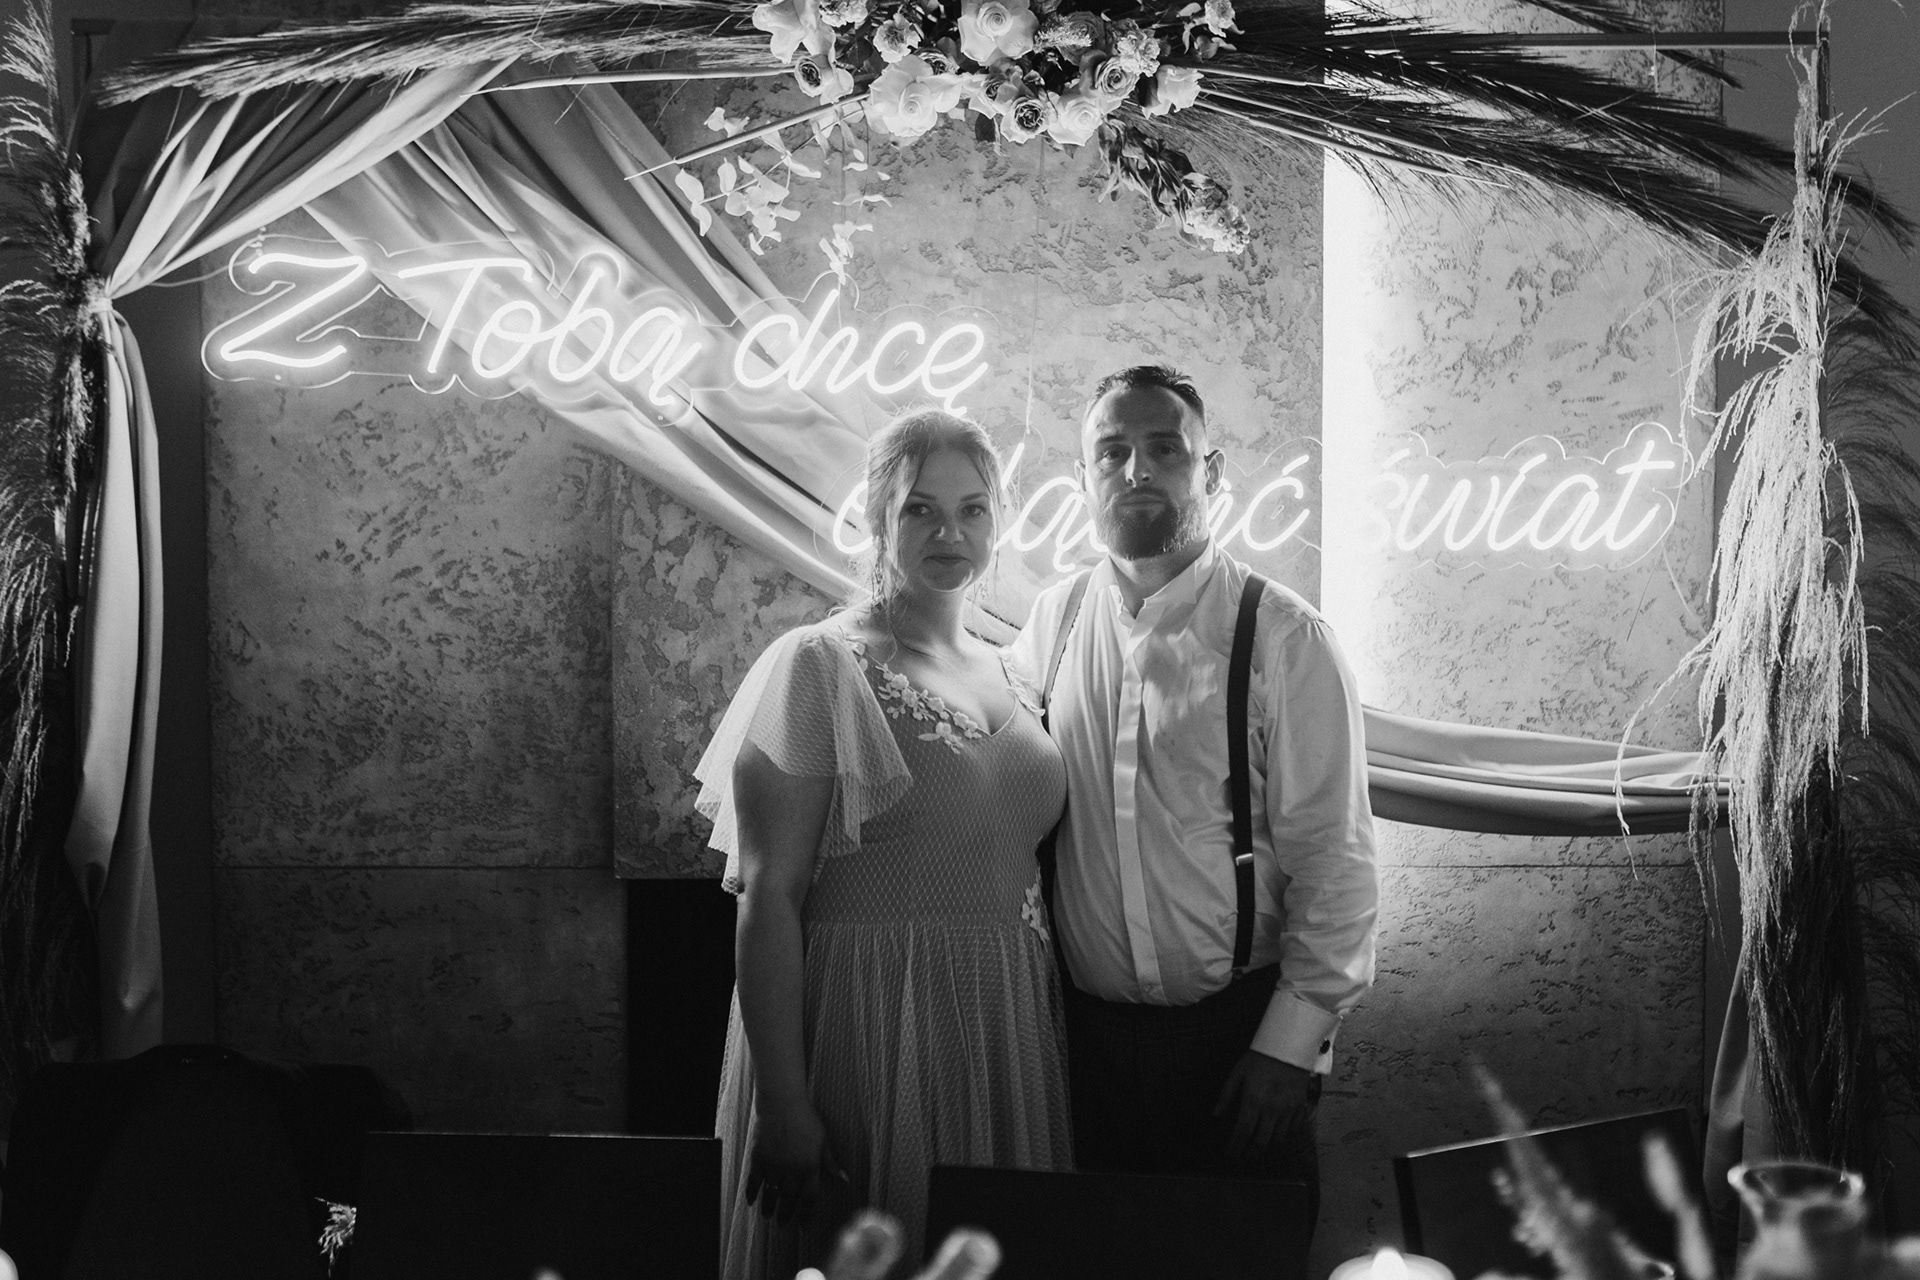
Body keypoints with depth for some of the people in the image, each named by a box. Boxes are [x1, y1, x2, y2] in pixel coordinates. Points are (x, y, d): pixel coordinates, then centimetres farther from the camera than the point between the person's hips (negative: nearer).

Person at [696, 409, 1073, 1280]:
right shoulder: (818, 667, -8)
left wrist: (1051, 1043, 10)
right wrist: (781, 1104, -18)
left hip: (1008, 1033, 6)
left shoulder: (1010, 676, 11)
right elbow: (769, 898, -13)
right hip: (864, 1031, -6)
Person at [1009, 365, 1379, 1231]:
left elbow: (1333, 859, -8)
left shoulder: (1282, 637, -7)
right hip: (1087, 1031, 3)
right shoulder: (1050, 626, 4)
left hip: (1239, 1033, -3)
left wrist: (1289, 1044, -11)